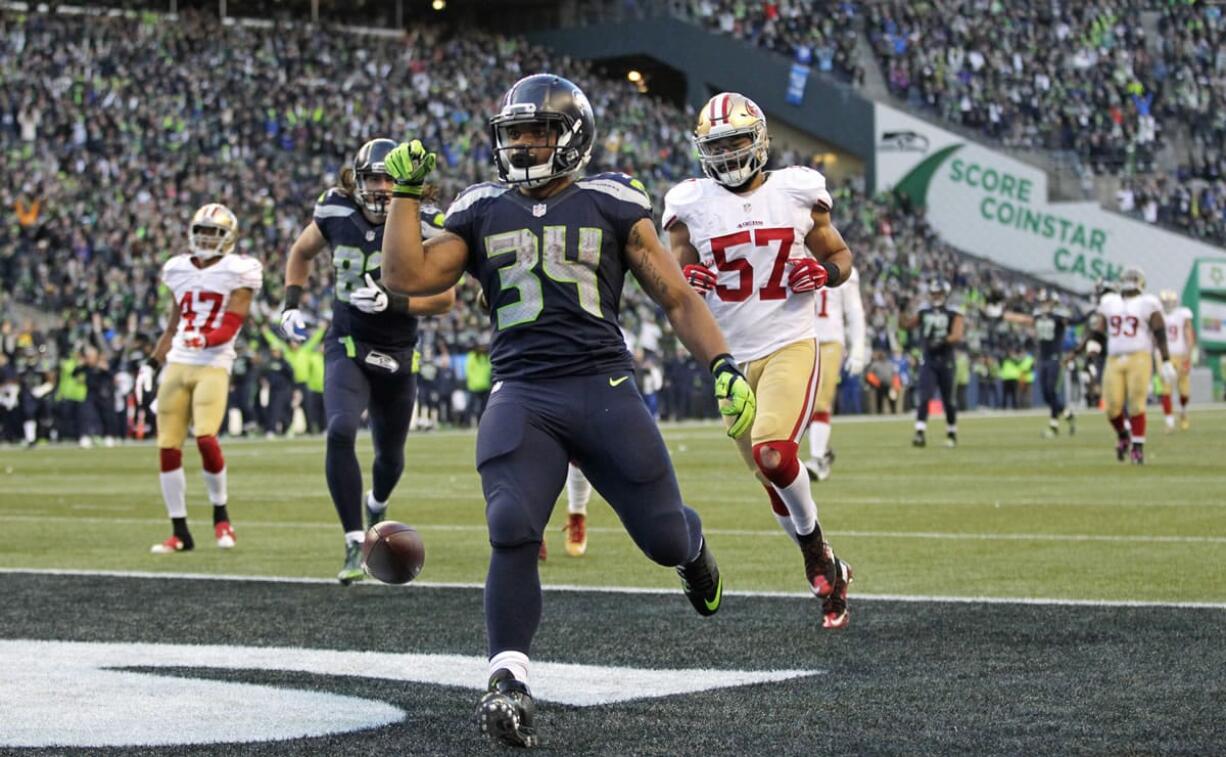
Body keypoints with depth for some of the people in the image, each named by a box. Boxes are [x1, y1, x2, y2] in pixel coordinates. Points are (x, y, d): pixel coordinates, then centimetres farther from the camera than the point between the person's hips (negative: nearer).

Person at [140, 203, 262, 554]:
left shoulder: (238, 272, 0)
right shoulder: (179, 269, 16)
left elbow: (230, 328, -9)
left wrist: (203, 340, -27)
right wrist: (151, 364, 15)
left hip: (213, 366, -5)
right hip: (177, 365, 5)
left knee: (206, 437, -22)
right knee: (168, 448, -2)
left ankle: (221, 515, 0)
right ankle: (180, 533, 8)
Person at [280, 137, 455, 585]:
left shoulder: (422, 226, -12)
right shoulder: (337, 213, -6)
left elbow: (444, 298, -9)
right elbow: (302, 252, 15)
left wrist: (393, 302, -24)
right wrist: (291, 304, 2)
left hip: (398, 355, 0)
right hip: (347, 348, 0)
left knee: (390, 456, 15)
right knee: (340, 432, -26)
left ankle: (377, 506, 53)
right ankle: (355, 544, -20)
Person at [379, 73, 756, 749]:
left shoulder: (610, 206, 7)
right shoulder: (481, 213, 12)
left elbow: (677, 296, 8)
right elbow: (406, 276, 3)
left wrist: (724, 366, -3)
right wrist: (406, 189, 1)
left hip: (604, 389, 0)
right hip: (522, 395, 0)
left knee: (663, 537, 4)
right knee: (513, 531, -22)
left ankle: (691, 544, 44)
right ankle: (509, 682, -17)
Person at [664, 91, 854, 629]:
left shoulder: (796, 191, 1)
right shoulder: (691, 205, 2)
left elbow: (840, 255, 13)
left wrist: (824, 273, -9)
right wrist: (686, 281, -15)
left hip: (791, 346, -3)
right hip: (731, 357, 3)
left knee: (773, 453, -26)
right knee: (777, 484, 7)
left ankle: (816, 551, -1)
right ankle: (829, 572, 27)